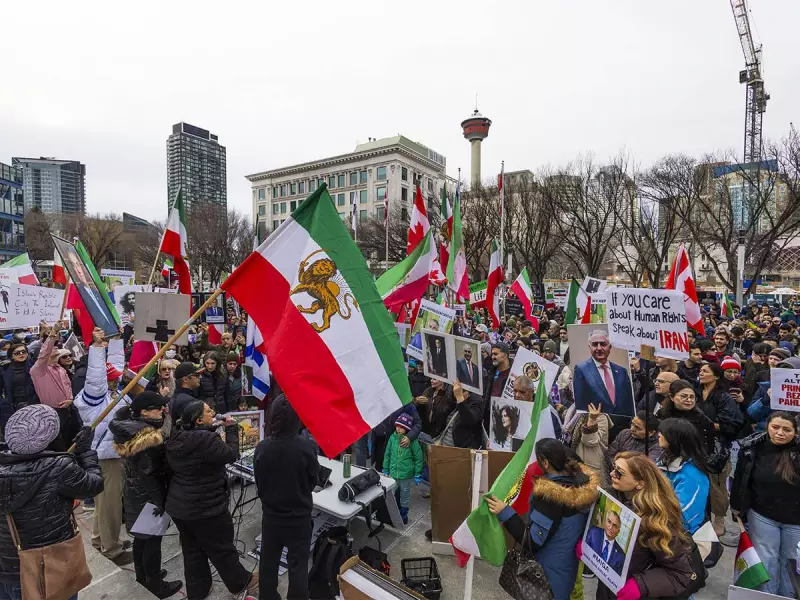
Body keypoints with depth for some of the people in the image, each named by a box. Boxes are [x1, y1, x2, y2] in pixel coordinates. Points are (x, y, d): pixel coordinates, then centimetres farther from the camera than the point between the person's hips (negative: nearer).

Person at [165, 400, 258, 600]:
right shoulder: (205, 439, -31)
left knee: (192, 550, 23)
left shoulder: (176, 437, -2)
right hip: (205, 508, -8)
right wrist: (231, 428, -13)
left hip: (179, 506, 8)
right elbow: (231, 454, -22)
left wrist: (219, 429, 2)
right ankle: (240, 583, 33)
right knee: (222, 549, 13)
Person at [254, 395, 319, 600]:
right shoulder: (307, 447, -24)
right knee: (298, 564, 13)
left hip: (271, 514, 3)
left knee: (268, 561, 22)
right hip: (300, 516, -3)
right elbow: (313, 481, -7)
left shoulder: (261, 448, -17)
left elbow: (259, 483, -1)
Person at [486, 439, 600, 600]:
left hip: (549, 570, -7)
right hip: (570, 563, 7)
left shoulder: (550, 495, -33)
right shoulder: (584, 481, -12)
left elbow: (532, 541, -30)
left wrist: (505, 512, -33)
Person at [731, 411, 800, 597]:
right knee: (766, 560, 14)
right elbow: (740, 479, -2)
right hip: (762, 516, 0)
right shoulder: (752, 449, -13)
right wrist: (737, 505, 5)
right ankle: (767, 595, 32)